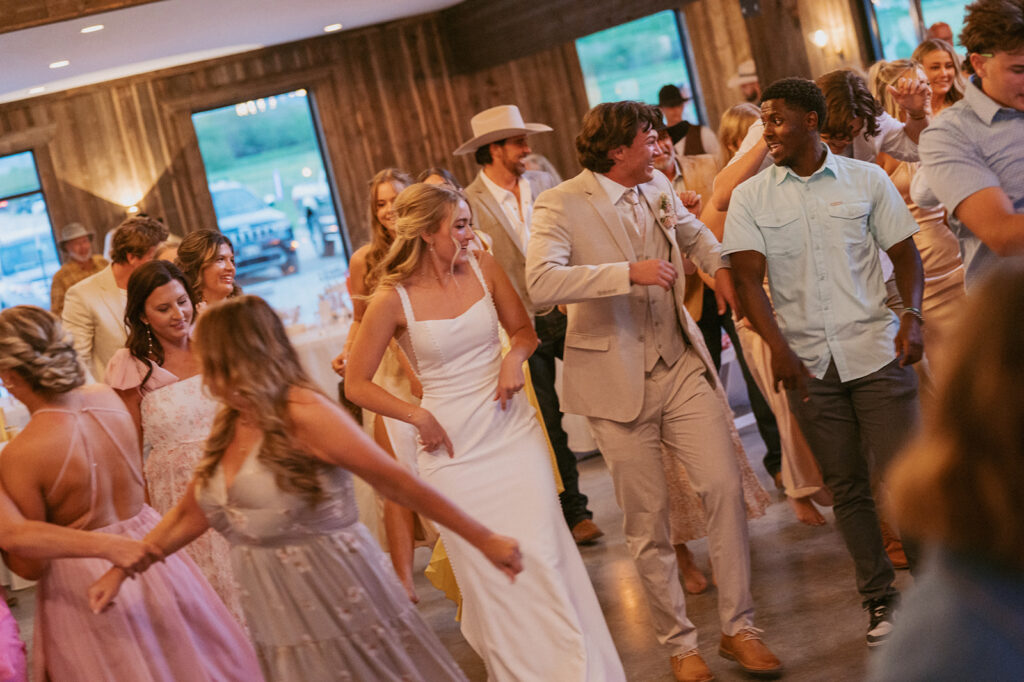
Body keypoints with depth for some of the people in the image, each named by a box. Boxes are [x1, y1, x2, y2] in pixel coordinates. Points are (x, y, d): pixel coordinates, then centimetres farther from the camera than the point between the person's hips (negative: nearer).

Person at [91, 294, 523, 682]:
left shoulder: (301, 413, -14)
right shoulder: (229, 428, 8)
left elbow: (397, 482, -15)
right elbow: (189, 516, 19)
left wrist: (483, 540, -16)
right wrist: (121, 569, 15)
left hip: (337, 600, -7)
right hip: (282, 619, 7)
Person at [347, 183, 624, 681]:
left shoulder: (483, 267, 0)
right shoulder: (394, 299, -10)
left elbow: (522, 328, 14)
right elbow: (356, 385, -3)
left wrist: (515, 356, -7)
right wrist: (418, 416, -9)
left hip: (512, 429, 3)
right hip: (453, 444, -2)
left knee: (541, 553, -1)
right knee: (489, 570, 4)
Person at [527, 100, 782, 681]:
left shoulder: (658, 188, 8)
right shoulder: (562, 205, -12)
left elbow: (691, 231, 30)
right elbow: (541, 283, -29)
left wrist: (718, 264, 10)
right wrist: (629, 273, -31)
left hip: (681, 366, 5)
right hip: (619, 381, -5)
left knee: (725, 486, -5)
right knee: (648, 520, 4)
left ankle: (739, 627, 10)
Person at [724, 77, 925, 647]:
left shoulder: (866, 179, 3)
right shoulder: (750, 198, 4)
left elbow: (906, 256, 6)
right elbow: (748, 279, -4)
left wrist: (912, 315, -12)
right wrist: (779, 349, -18)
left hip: (875, 349, -1)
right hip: (807, 362, 2)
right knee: (848, 487, 8)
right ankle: (880, 599, 22)